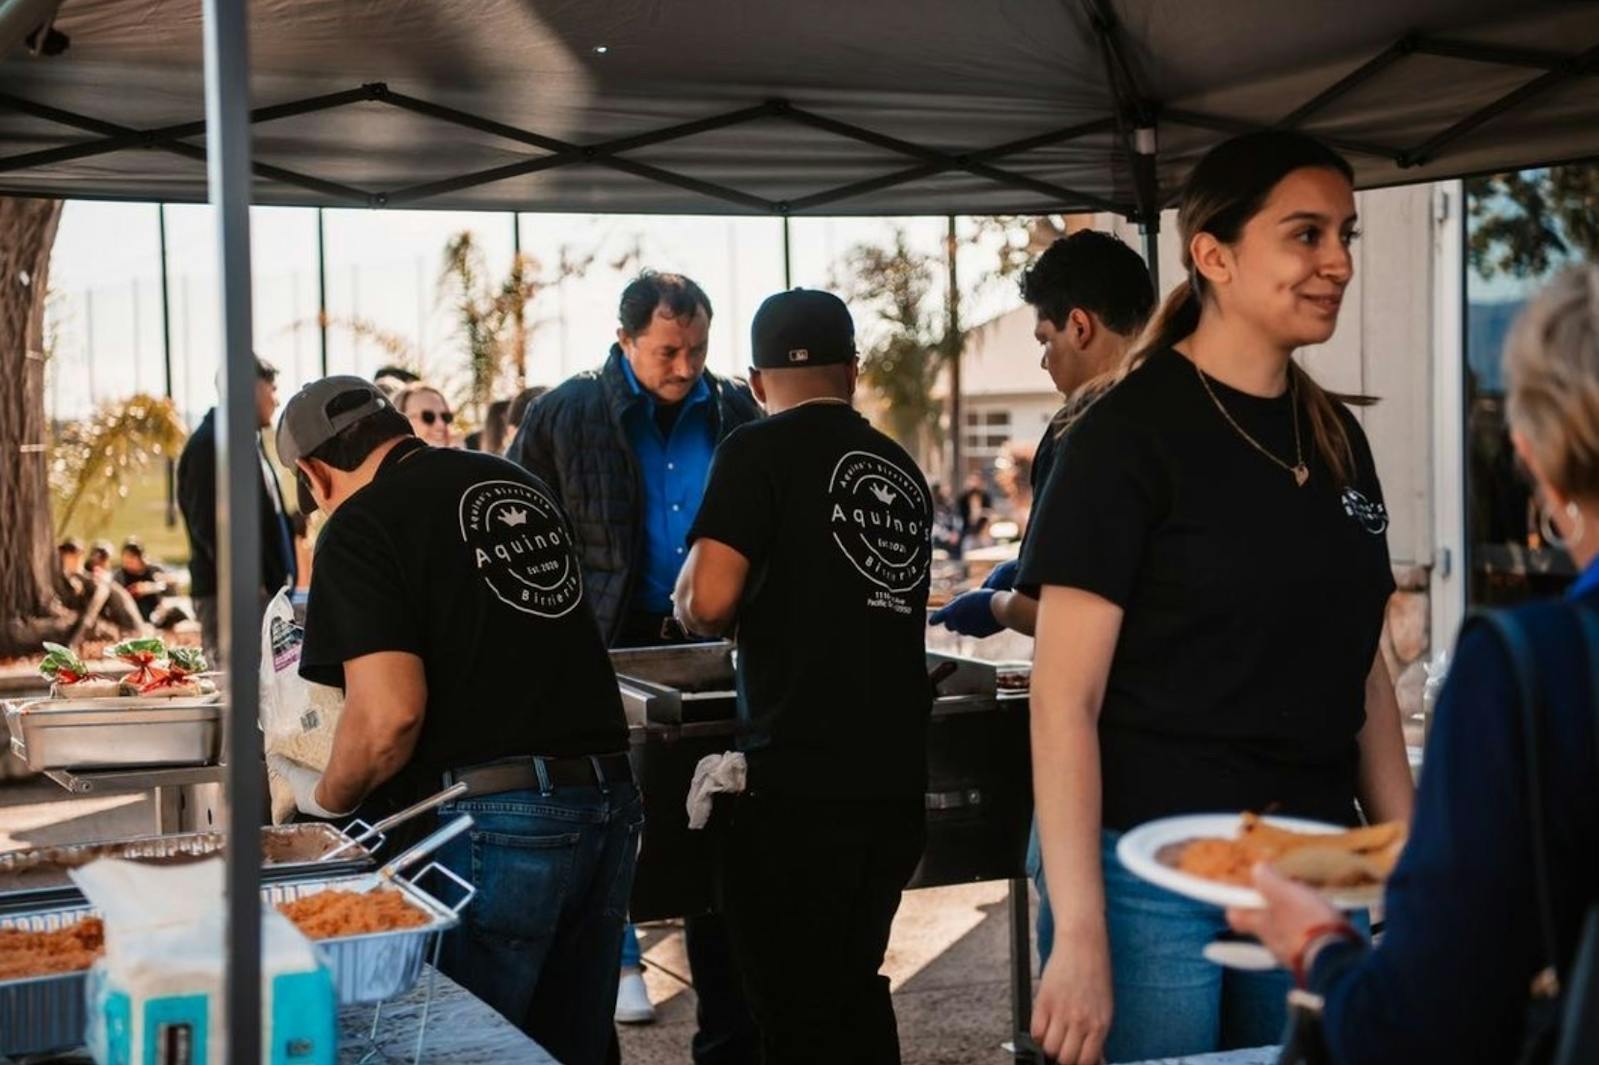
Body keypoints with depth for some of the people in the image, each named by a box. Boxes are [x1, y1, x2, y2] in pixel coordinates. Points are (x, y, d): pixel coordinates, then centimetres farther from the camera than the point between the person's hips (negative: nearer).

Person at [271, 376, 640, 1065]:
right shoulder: (522, 486, 16)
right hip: (608, 795, 8)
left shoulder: (361, 525, -6)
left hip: (494, 818, -7)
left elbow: (392, 713, -15)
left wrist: (327, 797, 2)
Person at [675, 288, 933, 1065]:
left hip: (799, 781, -6)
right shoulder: (902, 470, 12)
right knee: (855, 988, 21)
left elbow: (708, 602, -14)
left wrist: (691, 602, 8)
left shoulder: (760, 451, -6)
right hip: (898, 779, 6)